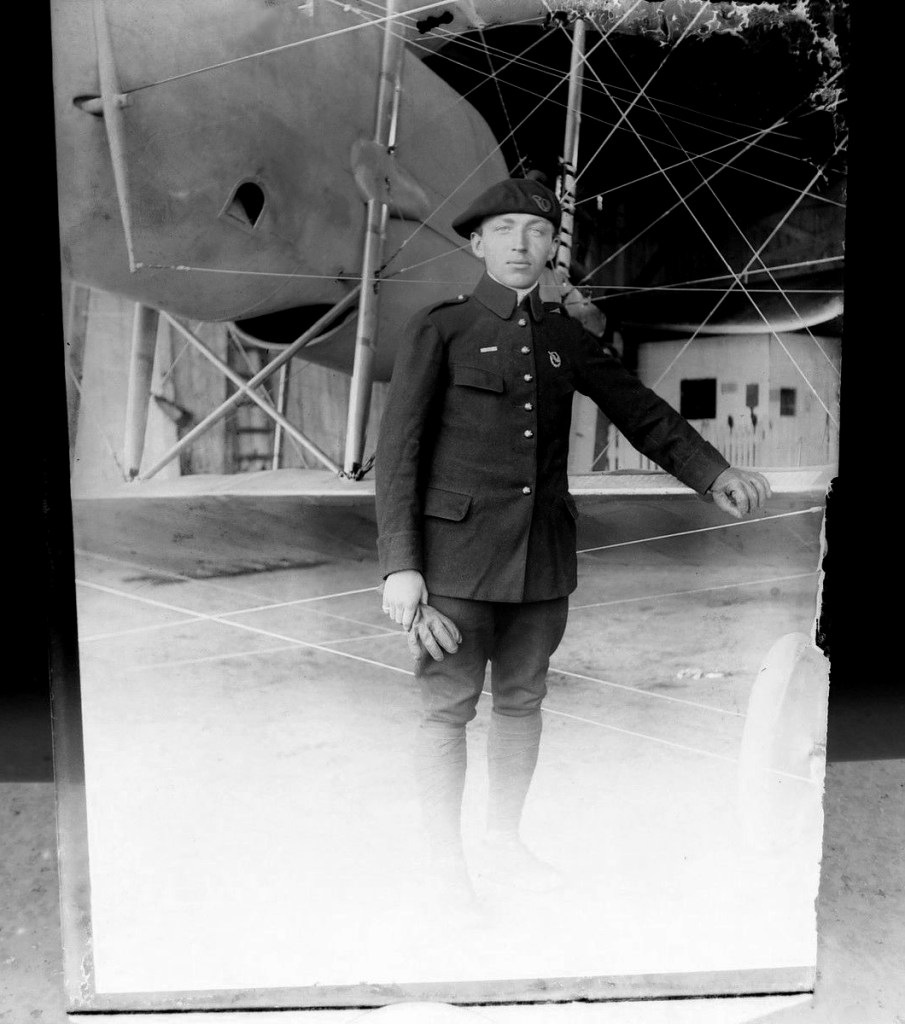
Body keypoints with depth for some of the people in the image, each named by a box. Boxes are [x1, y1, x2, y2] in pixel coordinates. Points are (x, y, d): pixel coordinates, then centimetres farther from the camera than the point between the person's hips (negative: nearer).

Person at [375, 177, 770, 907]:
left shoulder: (565, 339, 10)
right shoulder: (439, 329, -3)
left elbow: (640, 410, 11)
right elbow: (399, 448, -8)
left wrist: (713, 473, -5)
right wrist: (399, 565, -16)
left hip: (543, 552, 5)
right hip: (459, 548, -4)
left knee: (522, 699, 14)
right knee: (449, 706, 3)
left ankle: (504, 844, 34)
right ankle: (446, 862, 23)